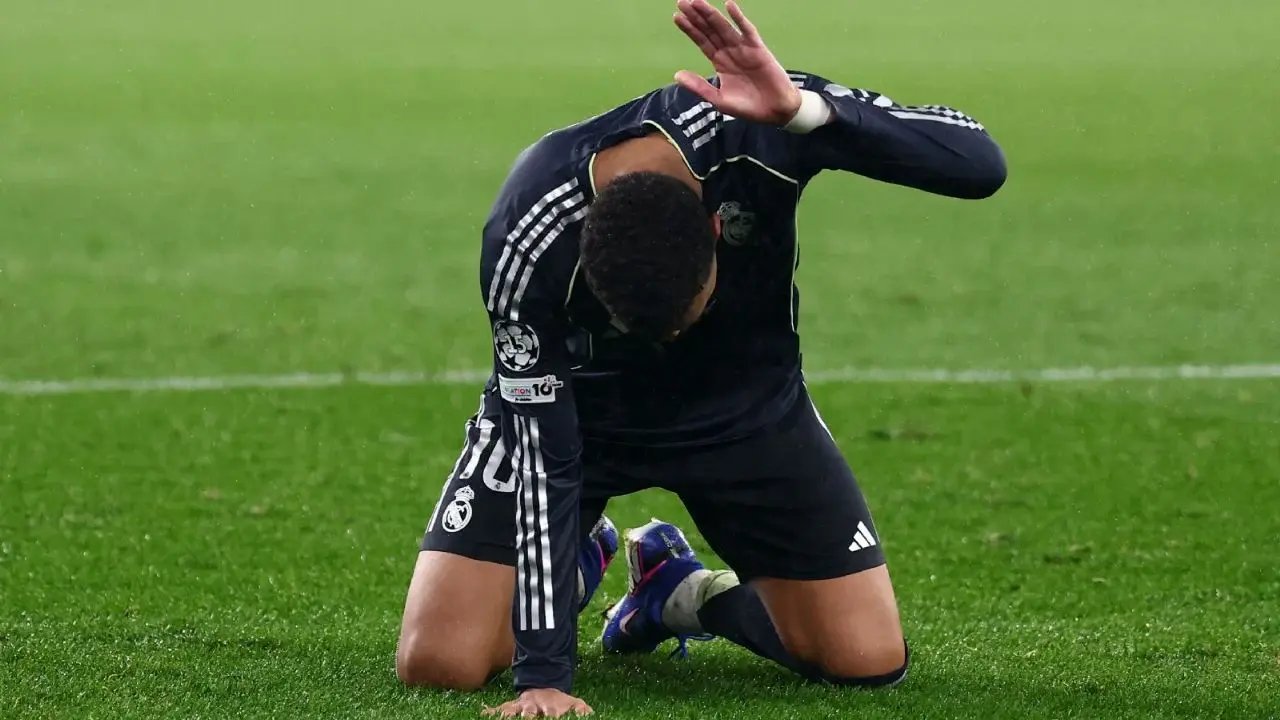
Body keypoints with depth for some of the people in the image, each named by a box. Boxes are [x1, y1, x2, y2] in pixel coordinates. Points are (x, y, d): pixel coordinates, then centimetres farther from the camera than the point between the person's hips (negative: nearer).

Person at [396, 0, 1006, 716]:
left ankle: (678, 592, 22)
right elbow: (543, 456, -27)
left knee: (871, 660, -6)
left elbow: (980, 166, -39)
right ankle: (575, 567, 19)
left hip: (748, 408, 2)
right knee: (437, 662, -14)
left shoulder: (751, 130, -35)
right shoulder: (527, 247, -36)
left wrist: (804, 112, -54)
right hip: (573, 406, -1)